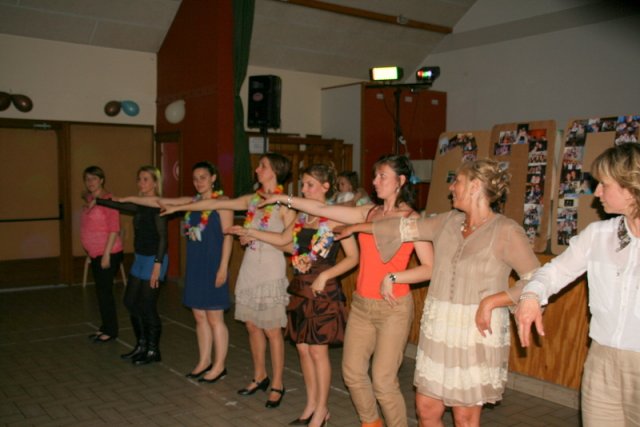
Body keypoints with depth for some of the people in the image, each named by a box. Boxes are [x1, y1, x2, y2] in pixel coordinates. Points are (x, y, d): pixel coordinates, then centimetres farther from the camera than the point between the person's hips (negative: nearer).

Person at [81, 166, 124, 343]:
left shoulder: (108, 199, -15)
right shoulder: (89, 200, 10)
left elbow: (114, 229, -19)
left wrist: (106, 254, -20)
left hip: (108, 254, -8)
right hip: (95, 254, 8)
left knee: (105, 291, -1)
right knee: (101, 291, 14)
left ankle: (111, 330, 11)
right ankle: (106, 327, 26)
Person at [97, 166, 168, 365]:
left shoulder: (157, 206, -14)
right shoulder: (140, 206, 9)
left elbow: (163, 237, -19)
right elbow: (120, 205, 26)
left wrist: (157, 265, -23)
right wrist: (97, 200, 29)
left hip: (153, 260, -9)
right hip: (140, 259, 9)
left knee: (147, 306, -1)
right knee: (130, 302, 14)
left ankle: (153, 351, 15)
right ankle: (141, 345, 29)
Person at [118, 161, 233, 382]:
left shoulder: (222, 201, -7)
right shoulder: (191, 202, 12)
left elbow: (228, 236, -11)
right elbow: (158, 202, 15)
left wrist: (223, 267, -16)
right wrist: (126, 199, 14)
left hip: (212, 266, -7)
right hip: (195, 265, 7)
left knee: (214, 318, 0)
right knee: (199, 316, 13)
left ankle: (219, 365, 12)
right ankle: (204, 361, 25)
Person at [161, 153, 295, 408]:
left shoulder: (284, 205, -7)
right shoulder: (252, 200, 9)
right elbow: (214, 204, 12)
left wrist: (257, 234, -16)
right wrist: (178, 207, 15)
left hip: (271, 273, -6)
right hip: (249, 269, 6)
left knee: (272, 330, 0)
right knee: (252, 326, 12)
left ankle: (277, 386, 13)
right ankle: (260, 377, 28)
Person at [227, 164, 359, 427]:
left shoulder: (334, 218, -10)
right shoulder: (303, 216, 10)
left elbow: (353, 257, -12)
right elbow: (283, 240, 21)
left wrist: (325, 275, -18)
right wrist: (250, 233, 18)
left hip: (323, 290, -7)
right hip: (300, 288, 7)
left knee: (317, 351, 0)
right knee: (303, 348, 12)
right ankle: (311, 405, 27)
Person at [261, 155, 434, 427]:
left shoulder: (412, 219, -7)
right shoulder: (369, 212, 8)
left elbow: (430, 268, -12)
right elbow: (324, 210, 10)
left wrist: (393, 277, -19)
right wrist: (285, 199, 10)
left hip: (393, 308, -6)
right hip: (361, 305, 6)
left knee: (383, 382, -4)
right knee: (352, 372, 12)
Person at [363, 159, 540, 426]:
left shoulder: (506, 231, -12)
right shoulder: (448, 222, 6)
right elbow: (406, 228, 16)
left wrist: (490, 301, -17)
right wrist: (356, 227, 23)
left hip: (477, 334, -6)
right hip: (439, 331, 6)